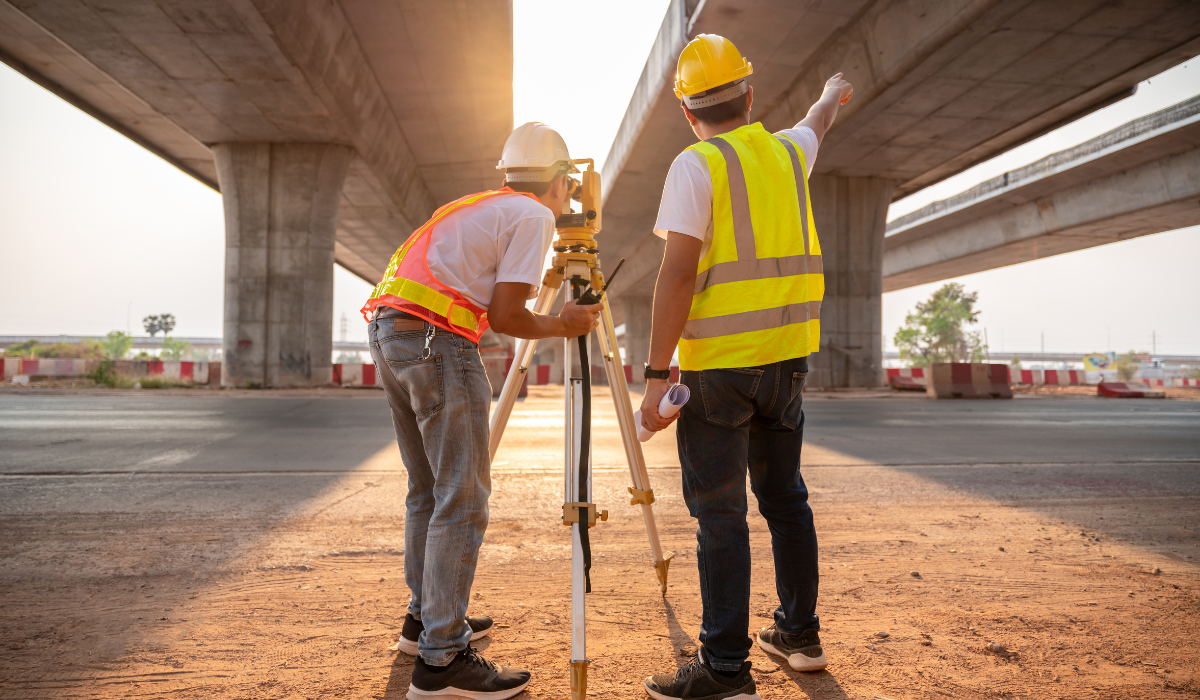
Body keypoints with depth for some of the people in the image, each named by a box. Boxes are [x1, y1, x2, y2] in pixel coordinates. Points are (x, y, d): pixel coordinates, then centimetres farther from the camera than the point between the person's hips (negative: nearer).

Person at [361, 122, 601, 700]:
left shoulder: (477, 207, 24)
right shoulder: (533, 216, -1)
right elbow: (505, 315, -9)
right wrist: (563, 326, 6)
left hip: (386, 329, 9)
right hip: (436, 339, -9)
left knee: (427, 489, 18)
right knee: (461, 499, -6)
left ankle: (426, 616, 30)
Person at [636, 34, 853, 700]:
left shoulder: (696, 166, -8)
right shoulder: (788, 151, 11)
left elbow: (678, 275, -17)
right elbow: (818, 120, 36)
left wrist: (656, 375, -16)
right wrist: (833, 92, 59)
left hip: (718, 364, -6)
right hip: (788, 353, 7)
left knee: (720, 514, -2)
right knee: (784, 497, 17)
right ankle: (798, 633, 31)